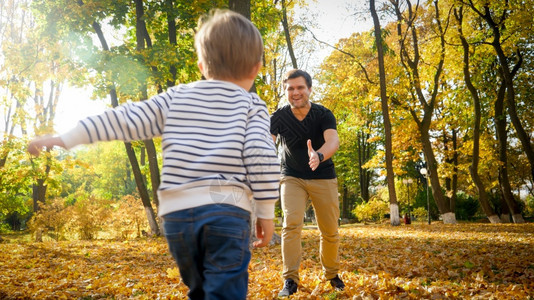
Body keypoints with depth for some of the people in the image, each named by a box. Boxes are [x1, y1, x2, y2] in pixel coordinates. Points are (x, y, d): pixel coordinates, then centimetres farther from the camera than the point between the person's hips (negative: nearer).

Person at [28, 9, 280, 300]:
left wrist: (64, 139, 18)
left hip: (177, 214, 4)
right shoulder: (252, 104, 6)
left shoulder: (176, 97, 14)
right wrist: (266, 213, 1)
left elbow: (126, 118, 12)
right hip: (226, 212, -4)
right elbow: (261, 157, -7)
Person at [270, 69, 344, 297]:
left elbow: (333, 141, -34)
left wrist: (318, 156, -57)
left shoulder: (324, 115, -16)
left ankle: (332, 274, 29)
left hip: (323, 178, 0)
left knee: (330, 231, 5)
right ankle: (290, 280, -9)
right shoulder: (278, 117, -13)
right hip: (292, 178, 0)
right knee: (291, 225, -18)